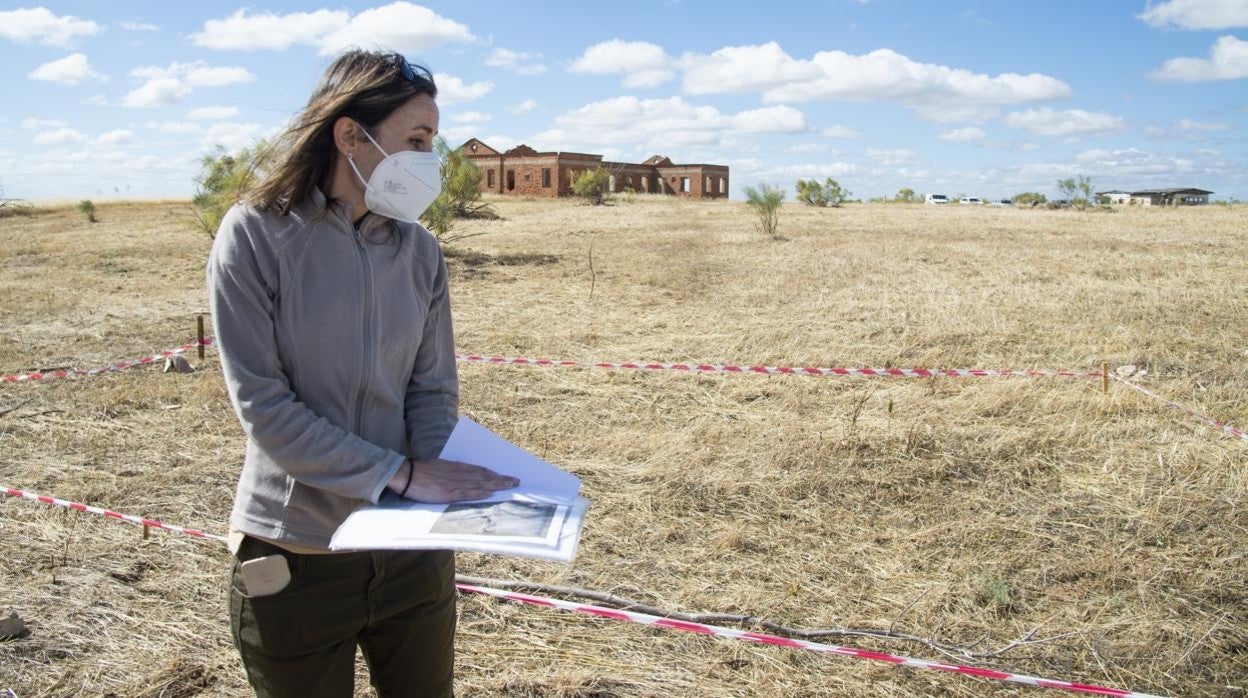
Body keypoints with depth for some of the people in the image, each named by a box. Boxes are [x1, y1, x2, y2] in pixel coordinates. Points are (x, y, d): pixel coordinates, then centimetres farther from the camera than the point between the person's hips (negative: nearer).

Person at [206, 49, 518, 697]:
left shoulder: (419, 250, 1)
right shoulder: (254, 235, -12)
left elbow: (434, 391, 2)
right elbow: (263, 406, -17)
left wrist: (439, 486, -16)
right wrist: (401, 475, -22)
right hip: (295, 556, -3)